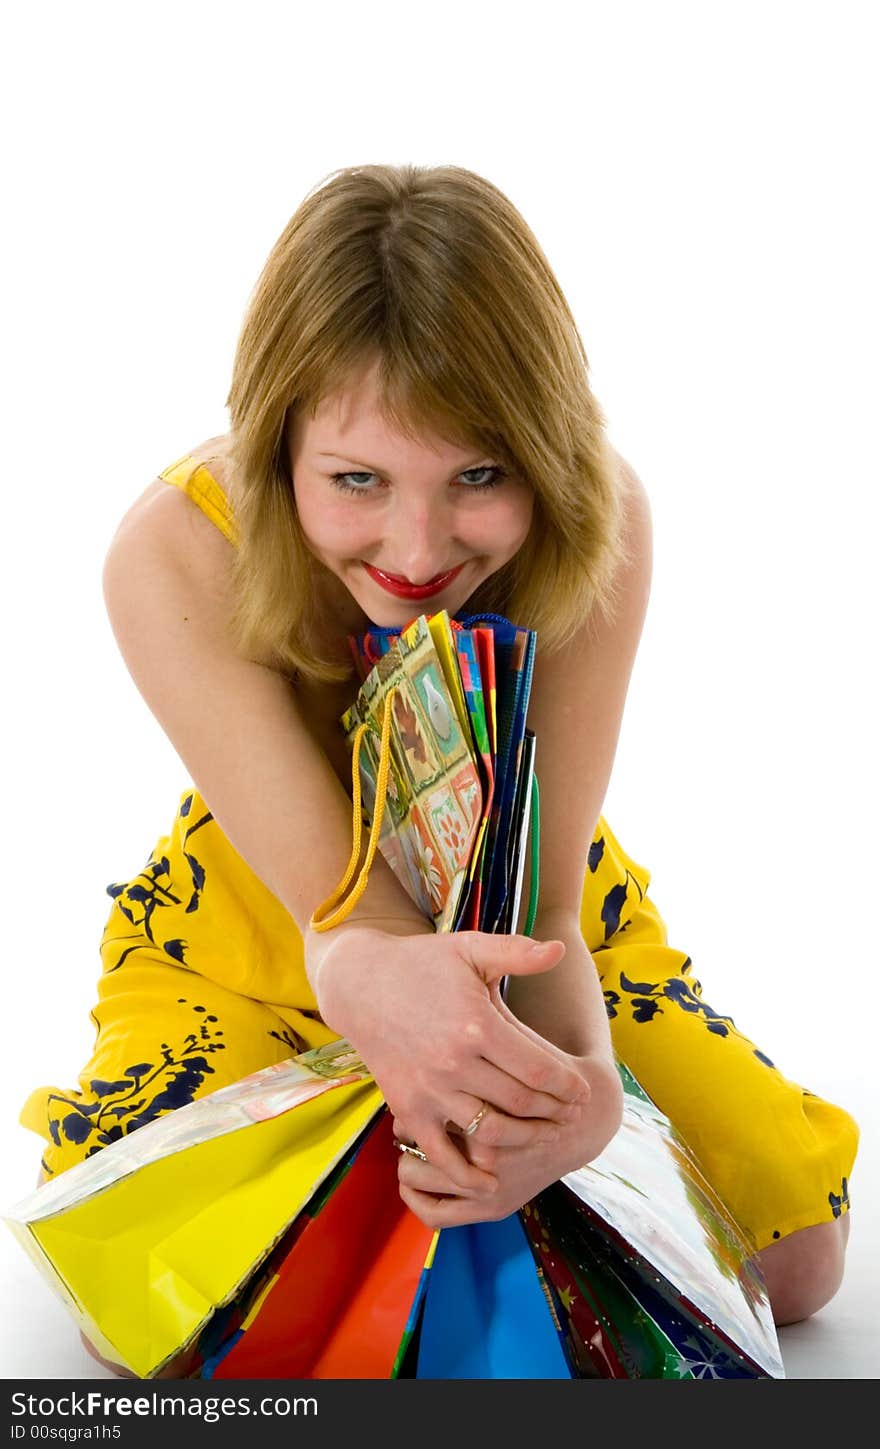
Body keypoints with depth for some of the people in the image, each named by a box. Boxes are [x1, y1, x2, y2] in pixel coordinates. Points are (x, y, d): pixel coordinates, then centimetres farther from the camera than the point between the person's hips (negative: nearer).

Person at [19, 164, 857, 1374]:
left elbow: (539, 896, -31)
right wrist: (372, 976, -59)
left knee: (797, 1256, -3)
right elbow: (332, 897, -33)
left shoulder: (602, 521, -29)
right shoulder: (174, 556, -32)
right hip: (251, 935, -1)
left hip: (512, 925, 2)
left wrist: (581, 1084, -54)